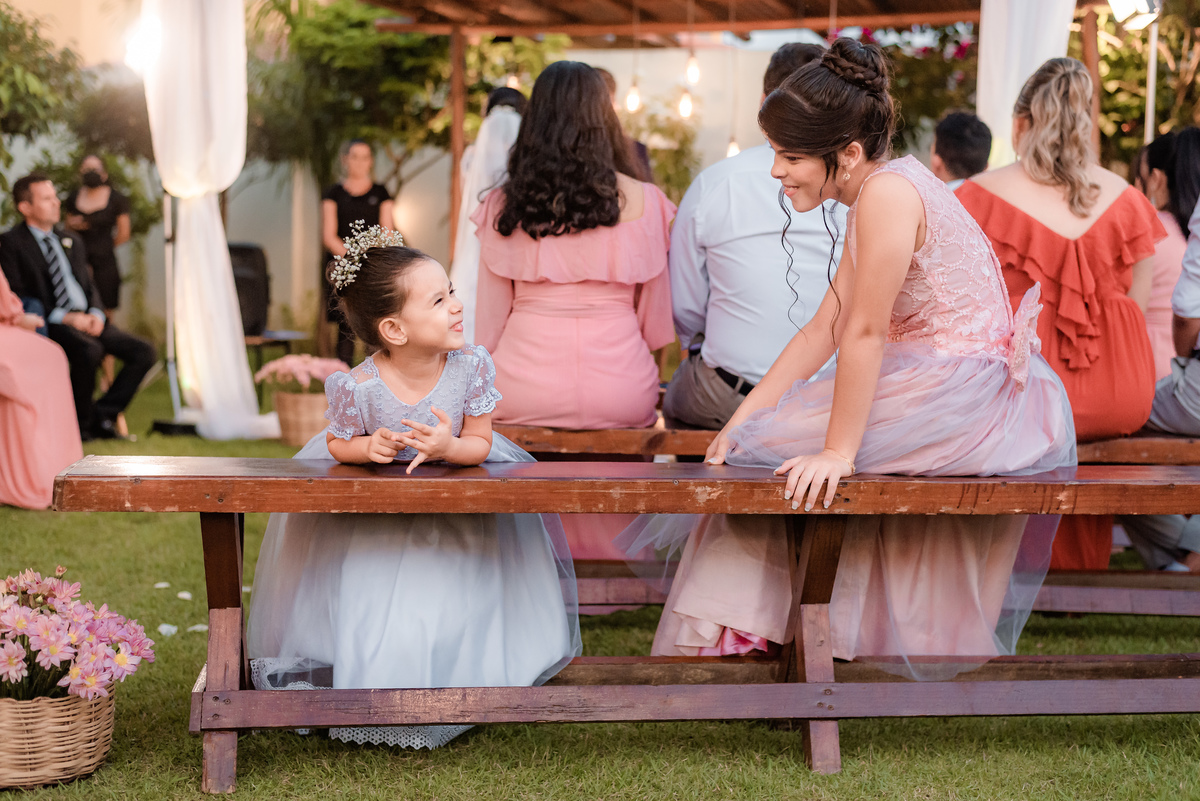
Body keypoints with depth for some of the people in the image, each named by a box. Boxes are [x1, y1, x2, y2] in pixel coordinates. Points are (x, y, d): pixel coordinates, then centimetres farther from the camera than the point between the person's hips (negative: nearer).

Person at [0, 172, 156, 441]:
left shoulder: (72, 243, 24)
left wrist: (96, 313, -2)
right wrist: (65, 317, -17)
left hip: (87, 319, 7)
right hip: (51, 324, -7)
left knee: (144, 352, -11)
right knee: (90, 350, -37)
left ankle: (102, 415, -3)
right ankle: (81, 422, -16)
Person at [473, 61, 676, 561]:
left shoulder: (503, 205, 4)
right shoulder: (642, 201, 0)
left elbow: (489, 318, 10)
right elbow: (656, 321, 7)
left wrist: (483, 385, 25)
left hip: (521, 395, 1)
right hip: (620, 397, -1)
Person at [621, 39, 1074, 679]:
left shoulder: (887, 193, -20)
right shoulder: (875, 198, 13)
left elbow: (864, 334, -21)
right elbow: (823, 331, 12)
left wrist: (838, 451, -19)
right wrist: (743, 419, 8)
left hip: (970, 397, -10)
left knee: (778, 459, -4)